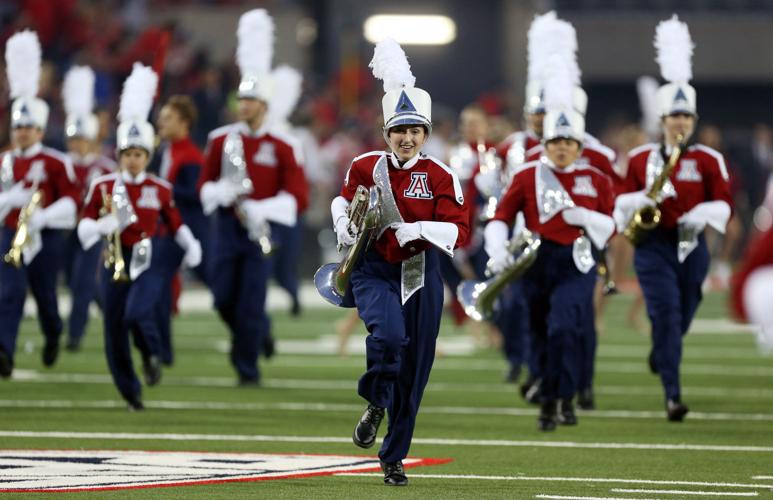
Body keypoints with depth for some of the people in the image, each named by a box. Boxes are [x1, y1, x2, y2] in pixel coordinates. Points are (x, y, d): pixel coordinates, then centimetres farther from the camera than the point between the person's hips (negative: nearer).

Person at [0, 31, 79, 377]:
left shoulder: (56, 163, -4)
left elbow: (71, 202, -9)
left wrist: (43, 217, -24)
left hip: (45, 239, -2)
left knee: (44, 295, 11)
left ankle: (53, 337, 42)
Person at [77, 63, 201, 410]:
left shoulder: (161, 190, 1)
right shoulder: (102, 187, 0)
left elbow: (176, 224, 11)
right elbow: (84, 228, 0)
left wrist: (191, 247, -3)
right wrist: (105, 224, -20)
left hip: (147, 262, -1)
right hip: (114, 262, 1)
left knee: (137, 313, -28)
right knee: (115, 333, 2)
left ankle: (152, 354, 3)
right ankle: (131, 392, 19)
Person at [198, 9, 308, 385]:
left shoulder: (281, 146, -4)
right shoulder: (222, 139, 4)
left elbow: (299, 197, -7)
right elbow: (205, 184, 8)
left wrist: (262, 209, -21)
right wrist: (220, 191, -16)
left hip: (260, 230, -3)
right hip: (226, 226, 3)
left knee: (250, 303, -5)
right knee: (224, 298, 2)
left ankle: (248, 368, 7)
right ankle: (259, 331, 32)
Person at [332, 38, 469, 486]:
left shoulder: (441, 177, -5)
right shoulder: (365, 167, -1)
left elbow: (459, 232, -9)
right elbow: (344, 201, 18)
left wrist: (418, 229, -24)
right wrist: (345, 226, -2)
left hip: (420, 276, 1)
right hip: (374, 270, -1)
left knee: (414, 369, 5)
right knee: (389, 334, -31)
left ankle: (394, 458, 22)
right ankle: (375, 405, 0)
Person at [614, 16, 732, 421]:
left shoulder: (708, 160, 2)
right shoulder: (640, 158, 2)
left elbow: (723, 202, 1)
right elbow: (621, 202, 3)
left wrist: (701, 215, -18)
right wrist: (646, 198, -18)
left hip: (691, 247, 2)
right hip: (653, 246, -2)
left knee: (682, 317, 14)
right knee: (667, 314, -16)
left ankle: (659, 356, 50)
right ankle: (672, 395, -17)